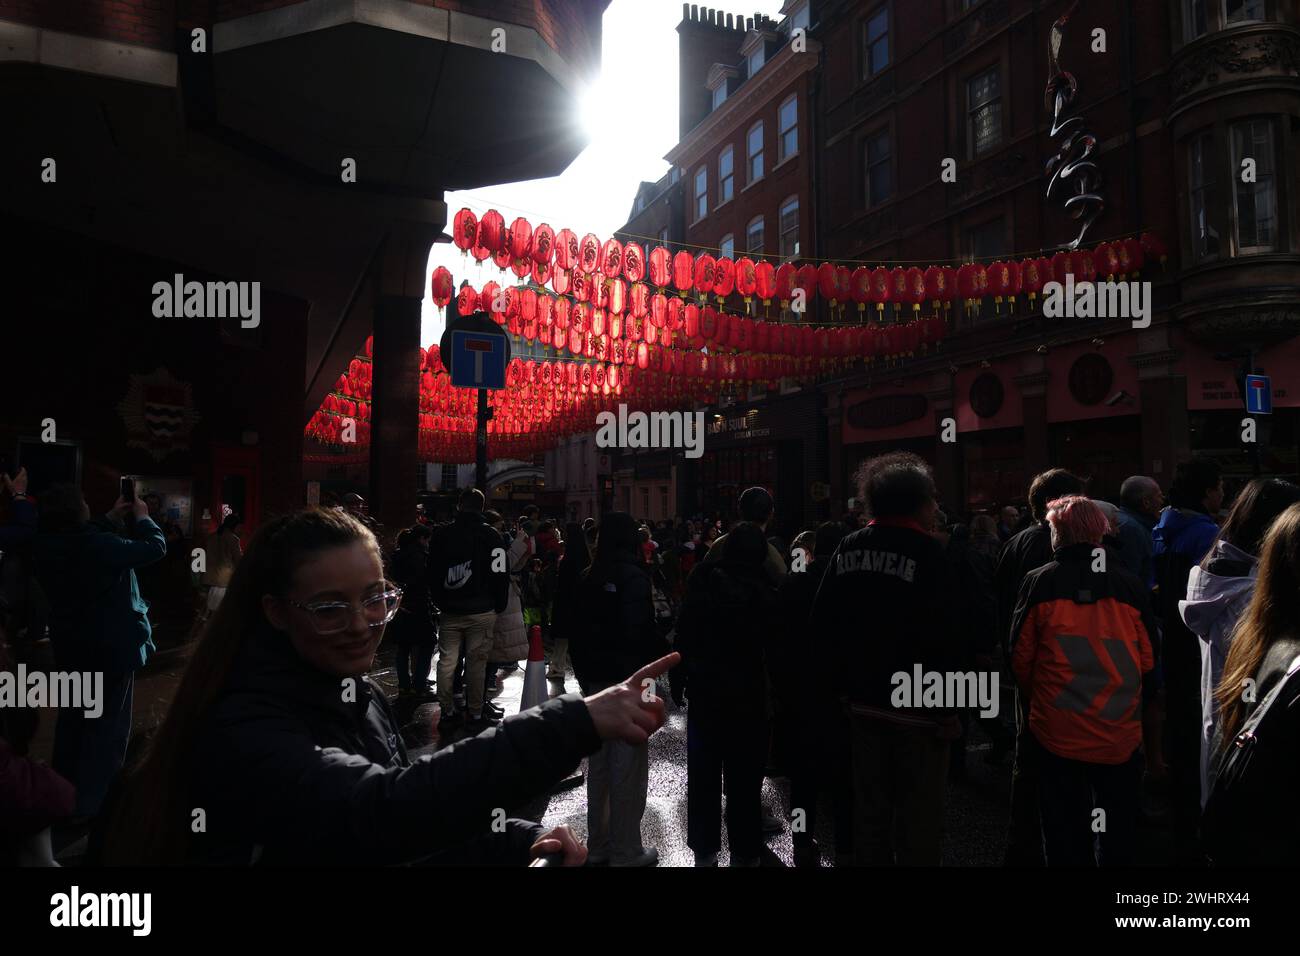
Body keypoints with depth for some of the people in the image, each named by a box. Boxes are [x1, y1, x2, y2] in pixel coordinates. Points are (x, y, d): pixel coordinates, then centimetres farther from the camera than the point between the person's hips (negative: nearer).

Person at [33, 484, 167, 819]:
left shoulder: (47, 546, -6)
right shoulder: (102, 545, -28)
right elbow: (156, 547, -17)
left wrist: (113, 517, 15)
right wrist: (142, 517, -2)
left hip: (70, 644, 8)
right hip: (111, 647, -8)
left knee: (73, 715, 23)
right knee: (108, 723, 3)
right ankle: (92, 802, 7)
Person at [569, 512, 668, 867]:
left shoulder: (588, 577, 7)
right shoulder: (633, 576, -14)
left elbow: (576, 630, 11)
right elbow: (641, 631, -22)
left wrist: (584, 675, 17)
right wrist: (665, 654, -5)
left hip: (595, 681, 7)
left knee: (599, 763, 16)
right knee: (628, 765, 2)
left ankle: (599, 844, 26)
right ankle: (625, 851, 10)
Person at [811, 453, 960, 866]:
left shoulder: (848, 549, 3)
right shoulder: (926, 552, -15)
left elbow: (824, 623, 5)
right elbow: (941, 637, -19)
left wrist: (840, 684, 13)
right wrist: (948, 707, -12)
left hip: (864, 700, 6)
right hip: (917, 706, -6)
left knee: (870, 806, 17)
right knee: (919, 815, 7)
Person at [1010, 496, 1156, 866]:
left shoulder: (1039, 583, -8)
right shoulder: (1130, 585, -4)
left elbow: (1021, 658, -4)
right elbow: (1147, 660, 1)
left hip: (1058, 733, -1)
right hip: (1120, 734, 2)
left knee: (1065, 837, 12)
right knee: (1118, 836, 18)